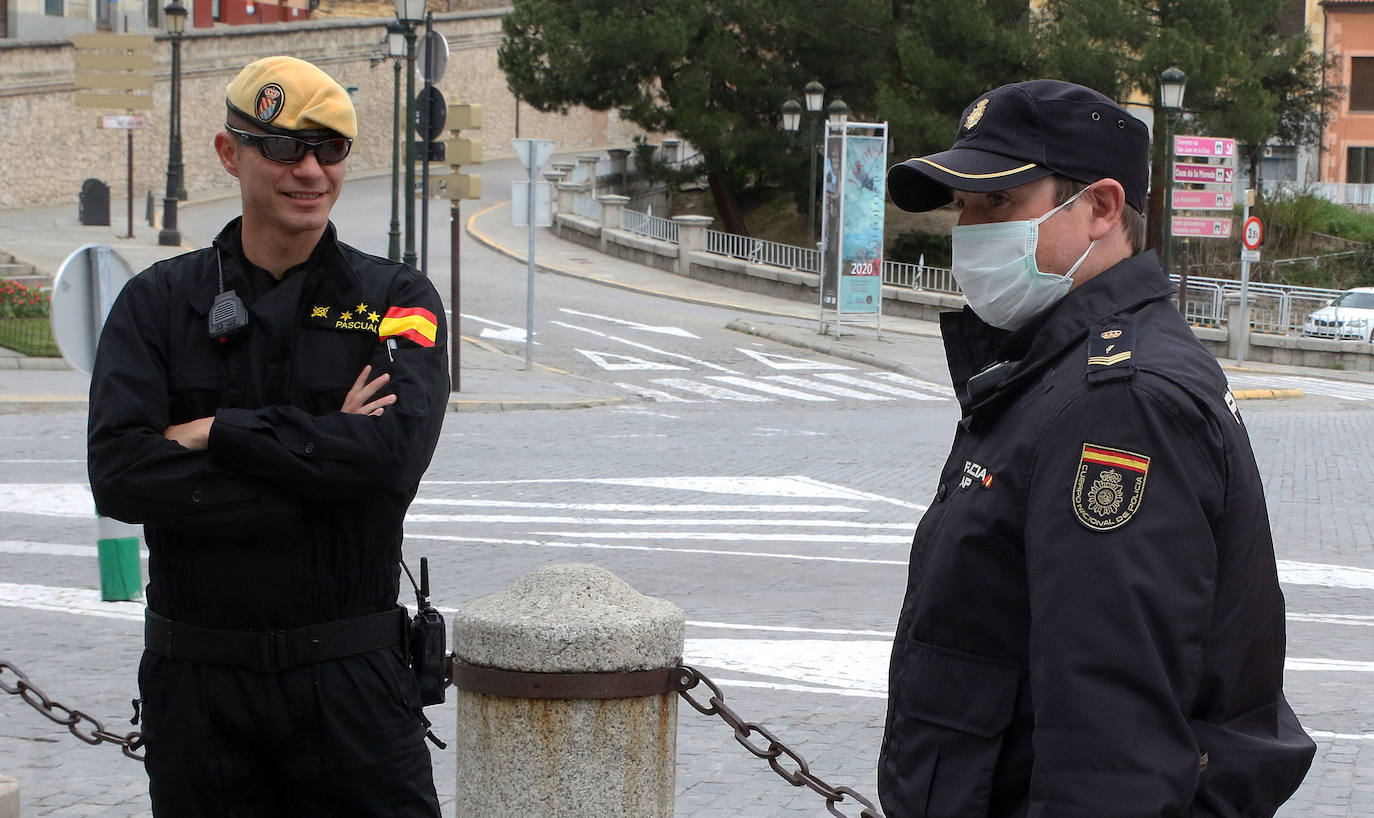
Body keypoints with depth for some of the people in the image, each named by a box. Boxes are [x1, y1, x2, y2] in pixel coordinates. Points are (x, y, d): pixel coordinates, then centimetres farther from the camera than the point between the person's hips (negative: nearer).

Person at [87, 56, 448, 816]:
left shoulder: (397, 299, 4)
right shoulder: (157, 303, 5)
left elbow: (393, 455, -14)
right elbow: (118, 475, -11)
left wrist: (215, 434, -11)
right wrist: (322, 452, -14)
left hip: (351, 676, -1)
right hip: (196, 687, 1)